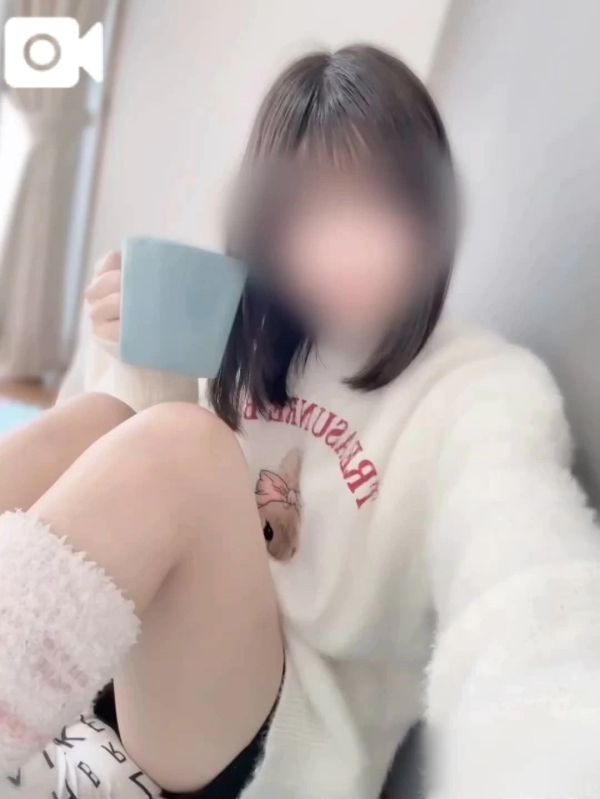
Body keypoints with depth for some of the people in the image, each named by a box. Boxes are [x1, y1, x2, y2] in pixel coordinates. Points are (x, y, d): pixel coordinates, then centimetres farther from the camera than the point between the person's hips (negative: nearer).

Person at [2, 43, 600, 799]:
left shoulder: (488, 391, -12)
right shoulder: (240, 344, 5)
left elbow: (529, 604, -31)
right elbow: (127, 486, 10)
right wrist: (141, 368, -9)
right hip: (135, 671, 5)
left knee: (182, 450, -29)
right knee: (92, 424, -19)